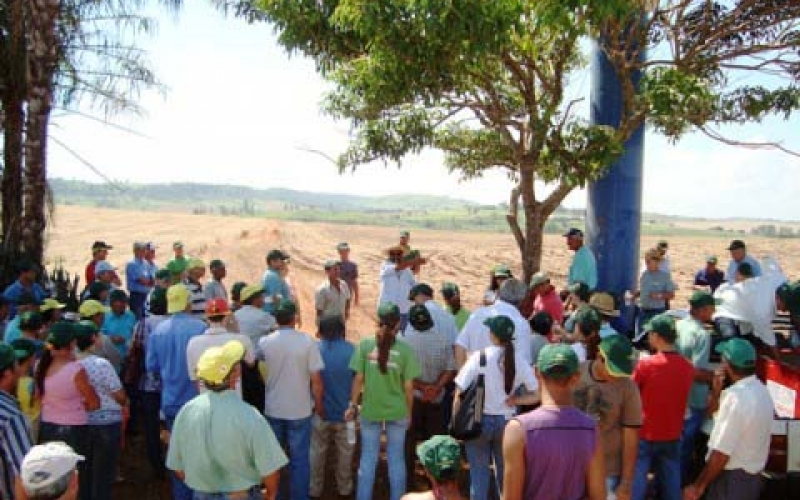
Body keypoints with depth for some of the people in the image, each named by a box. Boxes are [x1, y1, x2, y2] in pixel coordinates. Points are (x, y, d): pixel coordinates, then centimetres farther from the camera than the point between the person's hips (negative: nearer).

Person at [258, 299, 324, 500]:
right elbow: (316, 379, -13)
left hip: (273, 409, 3)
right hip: (300, 410, -2)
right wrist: (319, 404, 0)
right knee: (299, 458, 10)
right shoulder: (307, 342, -16)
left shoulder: (264, 342, -8)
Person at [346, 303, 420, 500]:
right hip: (398, 412, 0)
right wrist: (409, 412, 7)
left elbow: (358, 379, -7)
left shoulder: (365, 344, -10)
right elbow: (408, 386, -6)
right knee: (396, 459, 14)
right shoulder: (405, 349, -10)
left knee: (368, 459, 14)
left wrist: (353, 405, 5)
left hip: (370, 411, 0)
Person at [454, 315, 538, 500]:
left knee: (479, 473, 8)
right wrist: (513, 400, -2)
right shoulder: (519, 360, -6)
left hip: (479, 420, -3)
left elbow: (460, 394, -13)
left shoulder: (479, 357, -14)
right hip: (507, 421, 3)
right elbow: (536, 395, -4)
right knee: (505, 472, 18)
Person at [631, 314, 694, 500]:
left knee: (636, 482, 6)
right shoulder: (688, 367, -3)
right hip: (672, 435, 4)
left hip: (645, 434, -4)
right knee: (671, 483, 13)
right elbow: (677, 396, 9)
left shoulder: (645, 364, -18)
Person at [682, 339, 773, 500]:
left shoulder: (736, 397, -26)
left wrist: (698, 486, -16)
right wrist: (717, 391, -3)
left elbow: (721, 453, -25)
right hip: (752, 476, 9)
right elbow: (715, 414, 15)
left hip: (731, 479, -9)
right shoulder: (761, 390, 4)